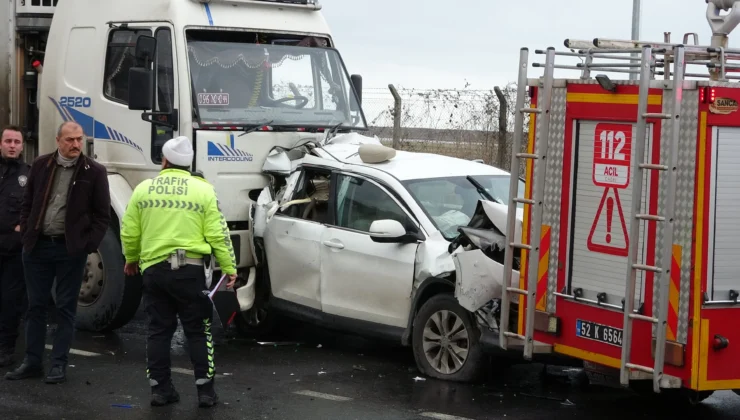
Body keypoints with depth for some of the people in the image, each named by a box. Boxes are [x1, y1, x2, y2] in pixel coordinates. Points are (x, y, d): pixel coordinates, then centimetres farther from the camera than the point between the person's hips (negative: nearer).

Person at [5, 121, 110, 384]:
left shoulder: (94, 172, -4)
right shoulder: (40, 166, 5)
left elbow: (102, 214, -1)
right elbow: (27, 204, 12)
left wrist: (89, 245, -8)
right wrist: (26, 234, 3)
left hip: (71, 249, -3)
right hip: (37, 245, 3)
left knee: (66, 308, 4)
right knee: (36, 305, 9)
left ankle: (59, 365, 9)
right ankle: (32, 362, 17)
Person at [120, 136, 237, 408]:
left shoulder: (143, 189, 5)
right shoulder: (203, 190, -1)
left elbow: (129, 233, 7)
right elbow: (218, 235, -5)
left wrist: (131, 259, 25)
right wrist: (229, 268, 3)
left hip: (153, 268, 2)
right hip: (190, 269, -2)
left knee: (159, 330, 10)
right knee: (198, 331, 5)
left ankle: (160, 389, 12)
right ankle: (205, 390, 4)